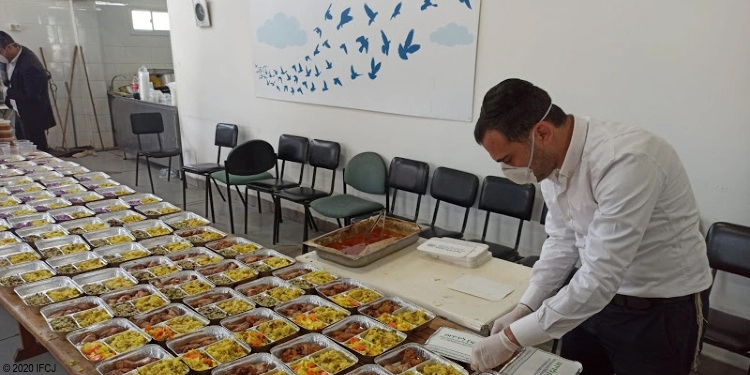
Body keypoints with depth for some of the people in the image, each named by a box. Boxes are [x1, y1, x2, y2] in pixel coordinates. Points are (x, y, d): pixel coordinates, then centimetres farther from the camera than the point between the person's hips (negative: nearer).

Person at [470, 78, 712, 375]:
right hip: (595, 295, 6)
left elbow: (601, 277, -32)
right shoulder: (552, 160, -7)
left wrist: (511, 339, -26)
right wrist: (524, 308, -4)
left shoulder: (626, 161, -32)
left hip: (661, 307, -6)